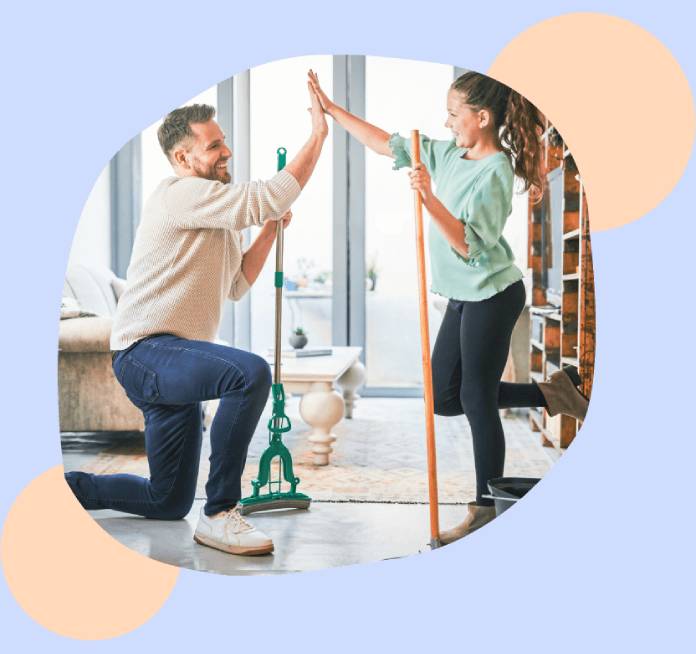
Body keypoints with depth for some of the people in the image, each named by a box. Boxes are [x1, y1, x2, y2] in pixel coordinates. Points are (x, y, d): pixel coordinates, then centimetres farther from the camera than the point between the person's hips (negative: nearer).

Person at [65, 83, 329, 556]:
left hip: (170, 365, 10)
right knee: (251, 373, -37)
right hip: (146, 353, -10)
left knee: (169, 503, 14)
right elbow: (270, 197, -20)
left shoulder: (215, 217, 21)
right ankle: (220, 515, -26)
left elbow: (235, 285, 18)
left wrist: (270, 231, 9)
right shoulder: (182, 193, -11)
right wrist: (318, 136, -13)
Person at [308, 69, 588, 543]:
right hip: (463, 297, 9)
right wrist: (332, 109, 10)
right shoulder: (449, 155, 7)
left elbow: (469, 243, -26)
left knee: (477, 398, -3)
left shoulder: (494, 171, -18)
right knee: (445, 397, 11)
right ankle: (549, 393, 23)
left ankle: (485, 509, 11)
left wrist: (429, 197, -35)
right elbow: (388, 144, 11)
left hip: (492, 295, -9)